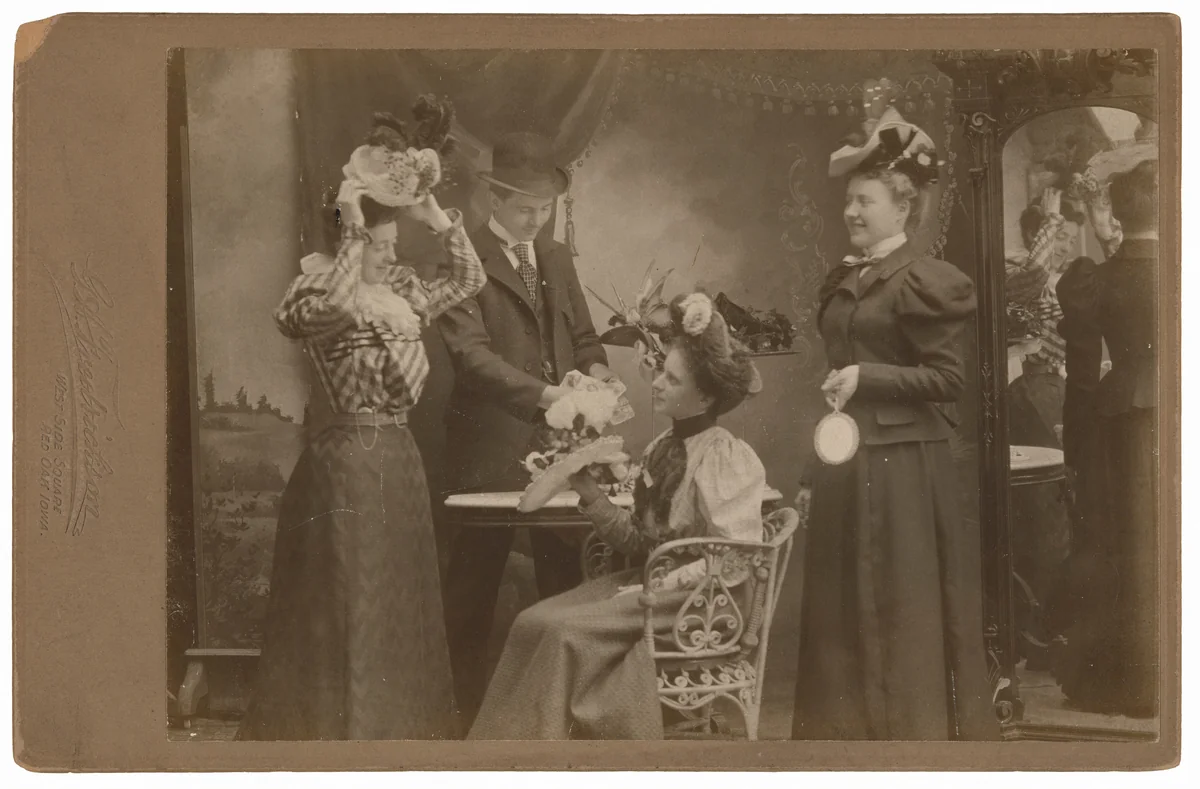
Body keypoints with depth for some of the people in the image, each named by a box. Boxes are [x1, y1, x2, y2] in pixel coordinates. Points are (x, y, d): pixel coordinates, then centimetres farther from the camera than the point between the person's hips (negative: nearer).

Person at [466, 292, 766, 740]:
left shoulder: (727, 458, -12)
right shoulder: (661, 449, 11)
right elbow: (639, 540, 9)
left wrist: (659, 587, -19)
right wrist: (589, 493, -2)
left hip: (693, 601, -8)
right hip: (648, 582, 8)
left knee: (565, 632, -23)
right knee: (533, 622, -11)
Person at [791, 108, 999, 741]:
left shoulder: (924, 280, -7)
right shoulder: (842, 282, 14)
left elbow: (946, 379, -10)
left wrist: (867, 376, -20)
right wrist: (814, 474, 15)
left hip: (901, 469, -7)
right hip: (844, 465, 7)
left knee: (903, 618, 0)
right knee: (842, 618, 10)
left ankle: (915, 730, 10)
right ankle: (845, 731, 20)